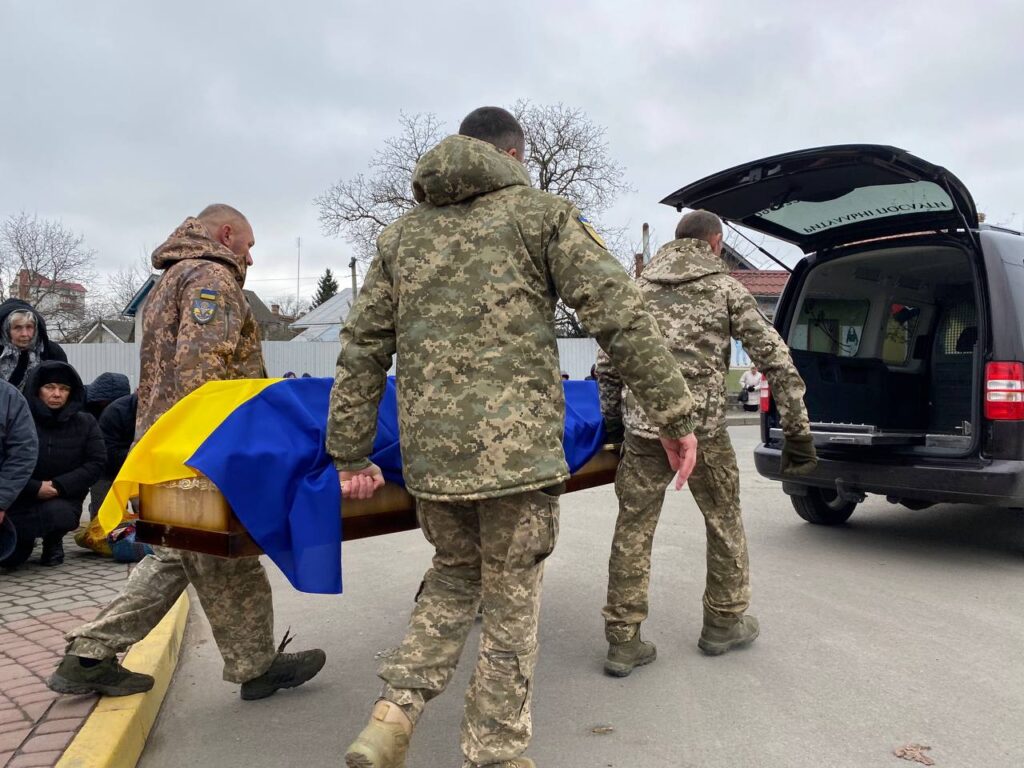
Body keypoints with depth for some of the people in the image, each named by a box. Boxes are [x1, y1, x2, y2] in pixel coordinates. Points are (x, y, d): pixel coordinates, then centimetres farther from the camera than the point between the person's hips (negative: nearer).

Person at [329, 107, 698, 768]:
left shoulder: (402, 235, 16)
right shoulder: (542, 214, 4)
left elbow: (361, 352, 12)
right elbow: (622, 318, -5)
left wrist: (350, 456, 16)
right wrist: (674, 416, -1)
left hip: (429, 453, 5)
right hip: (517, 447, -4)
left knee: (454, 577, 24)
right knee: (511, 608, 10)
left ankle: (394, 714, 12)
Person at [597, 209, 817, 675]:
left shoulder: (639, 288, 13)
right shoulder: (725, 287, 5)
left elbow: (608, 365, 12)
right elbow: (775, 358, 0)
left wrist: (613, 419, 21)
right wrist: (798, 430, 3)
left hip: (642, 427, 2)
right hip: (702, 427, -2)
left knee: (633, 530, 8)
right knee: (724, 522, 17)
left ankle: (622, 641, 11)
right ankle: (723, 623, 30)